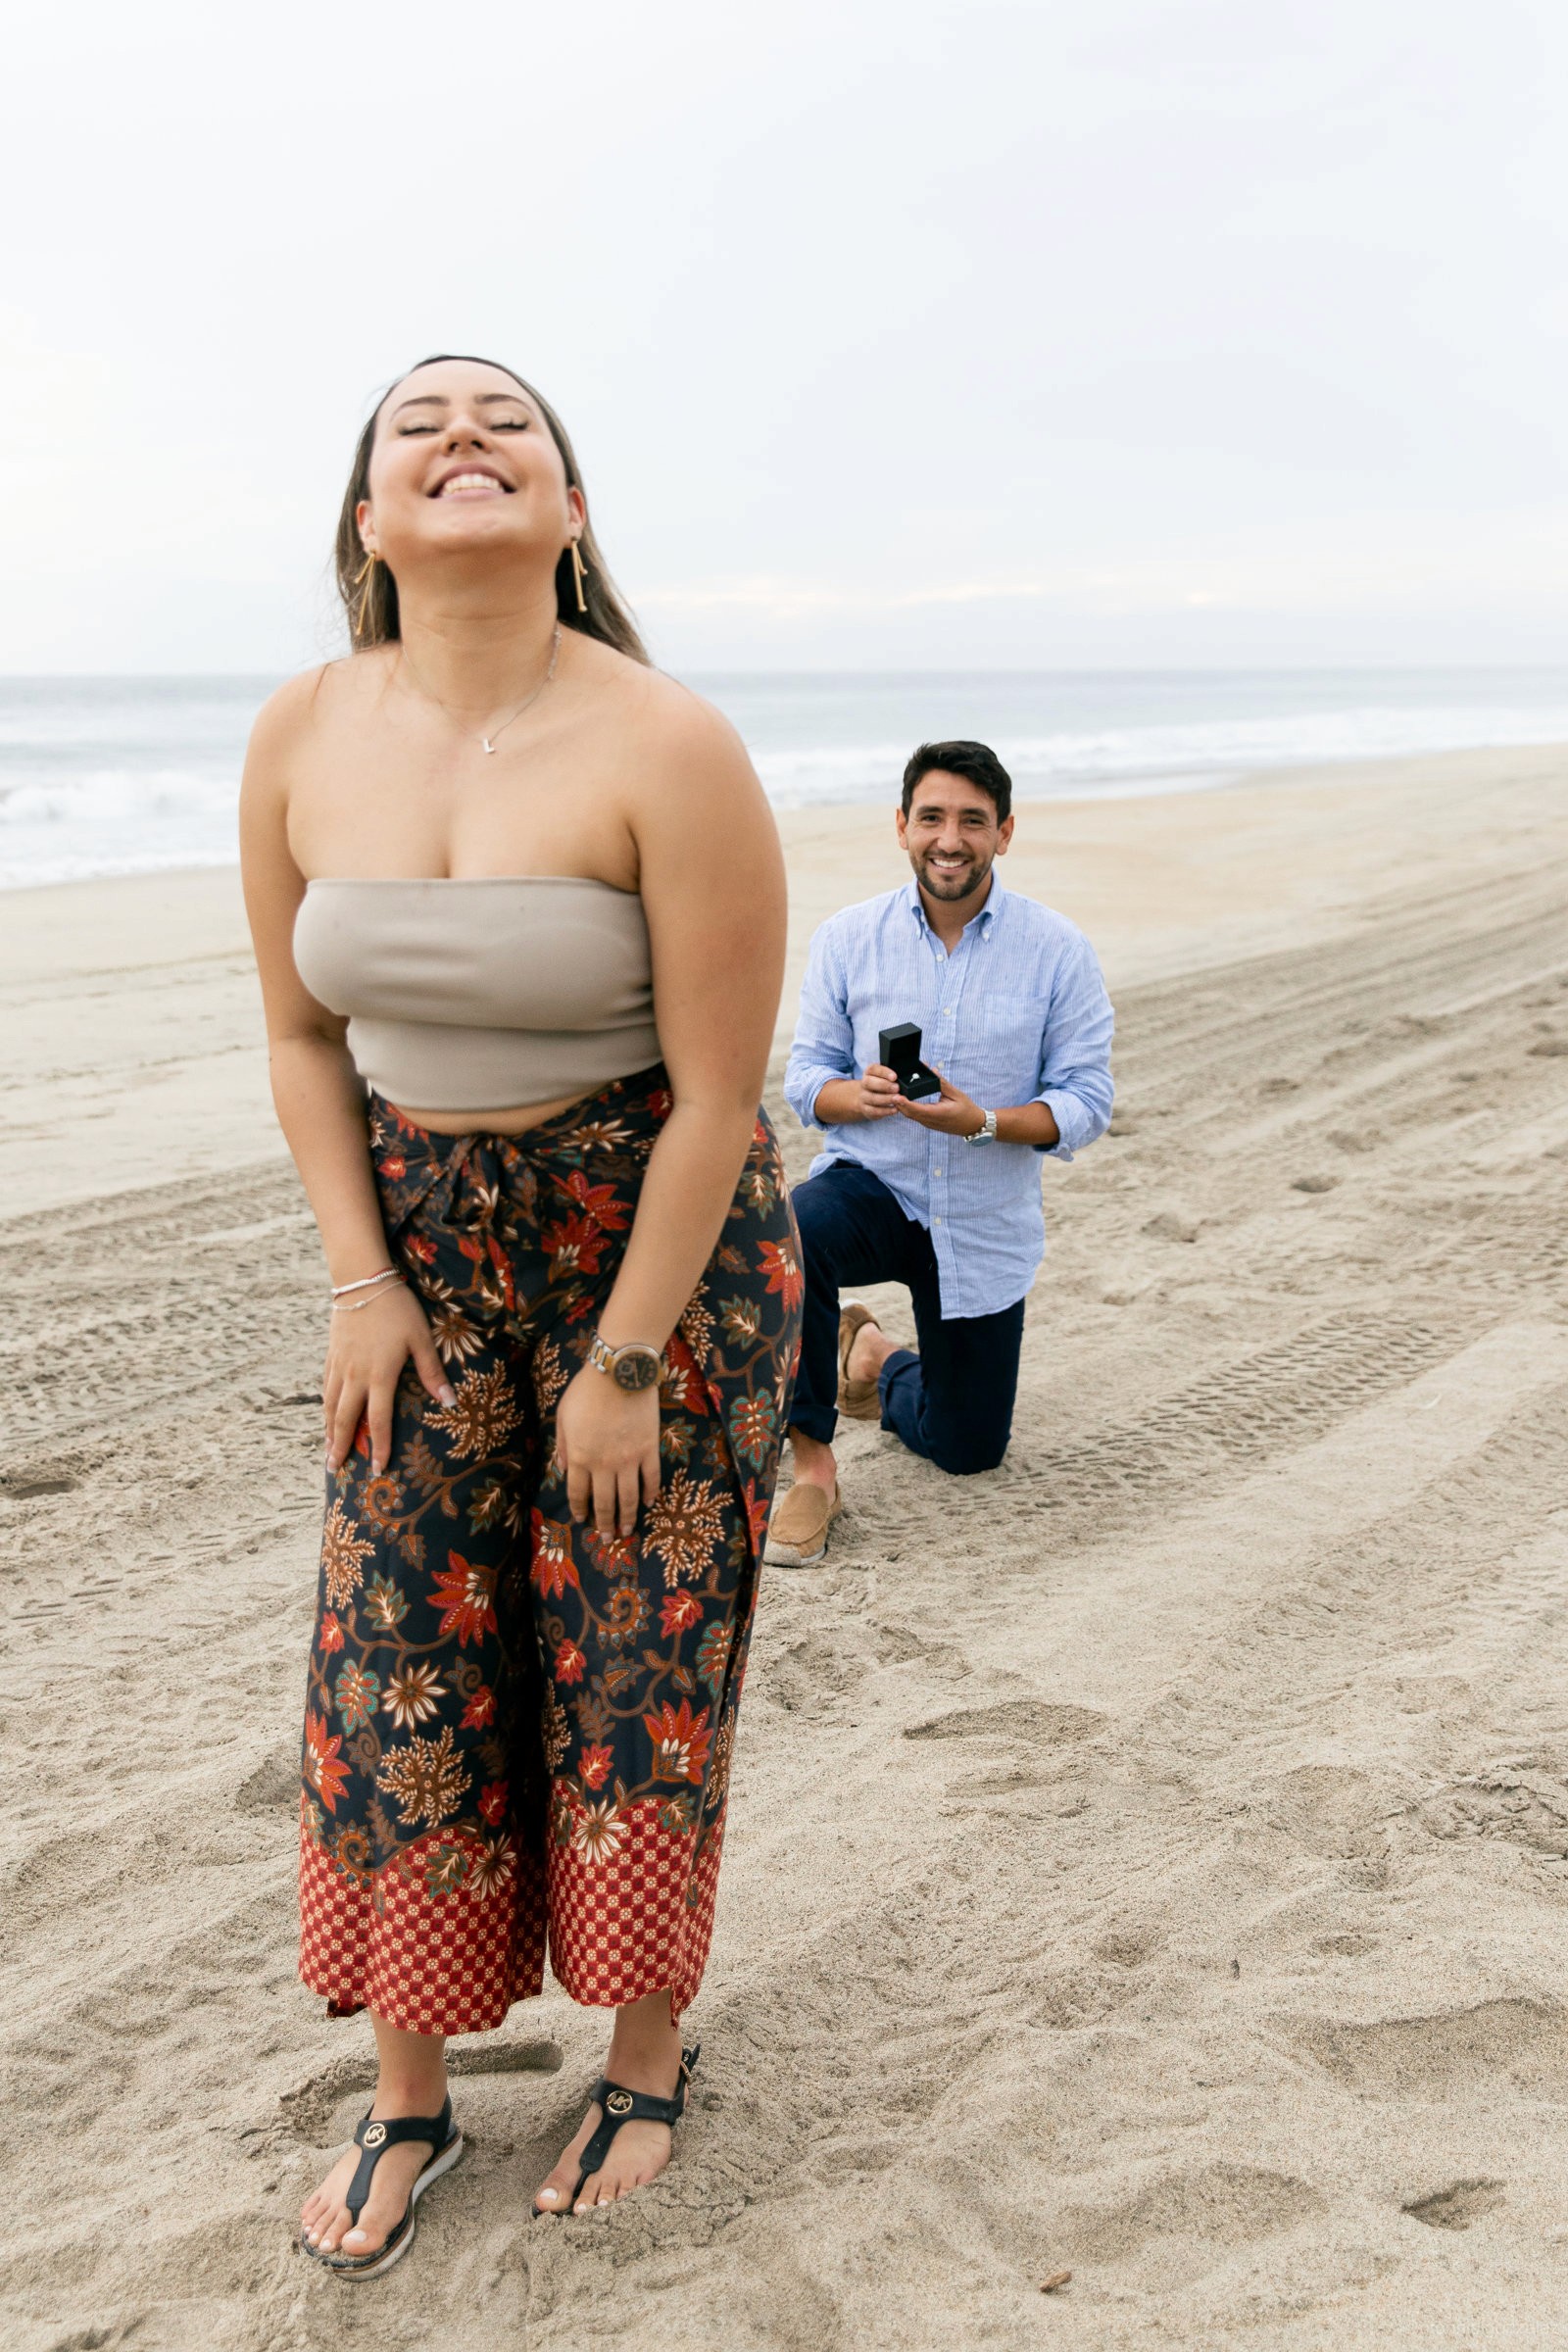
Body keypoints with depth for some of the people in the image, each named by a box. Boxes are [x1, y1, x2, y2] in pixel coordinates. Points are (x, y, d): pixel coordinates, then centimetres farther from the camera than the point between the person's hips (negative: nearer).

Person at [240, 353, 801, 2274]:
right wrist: (361, 1282, -2)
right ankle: (408, 2099, 27)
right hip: (430, 1245, 4)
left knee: (636, 1660, 5)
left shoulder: (666, 752, -20)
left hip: (660, 1244, -4)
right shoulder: (301, 743, -5)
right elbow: (302, 1037, 5)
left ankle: (648, 2059, 31)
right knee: (401, 1661, 7)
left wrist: (623, 1362, -14)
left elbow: (716, 1093, -17)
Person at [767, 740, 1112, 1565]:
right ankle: (812, 1467, -21)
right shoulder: (846, 938, -5)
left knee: (969, 1451, 10)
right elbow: (805, 1077, -1)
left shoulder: (1058, 951, -9)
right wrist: (860, 1096, -24)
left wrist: (982, 1122, -27)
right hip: (870, 1186, -1)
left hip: (986, 1225, 1)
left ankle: (879, 1364, 44)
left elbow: (1086, 1103, -9)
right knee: (788, 1236, -38)